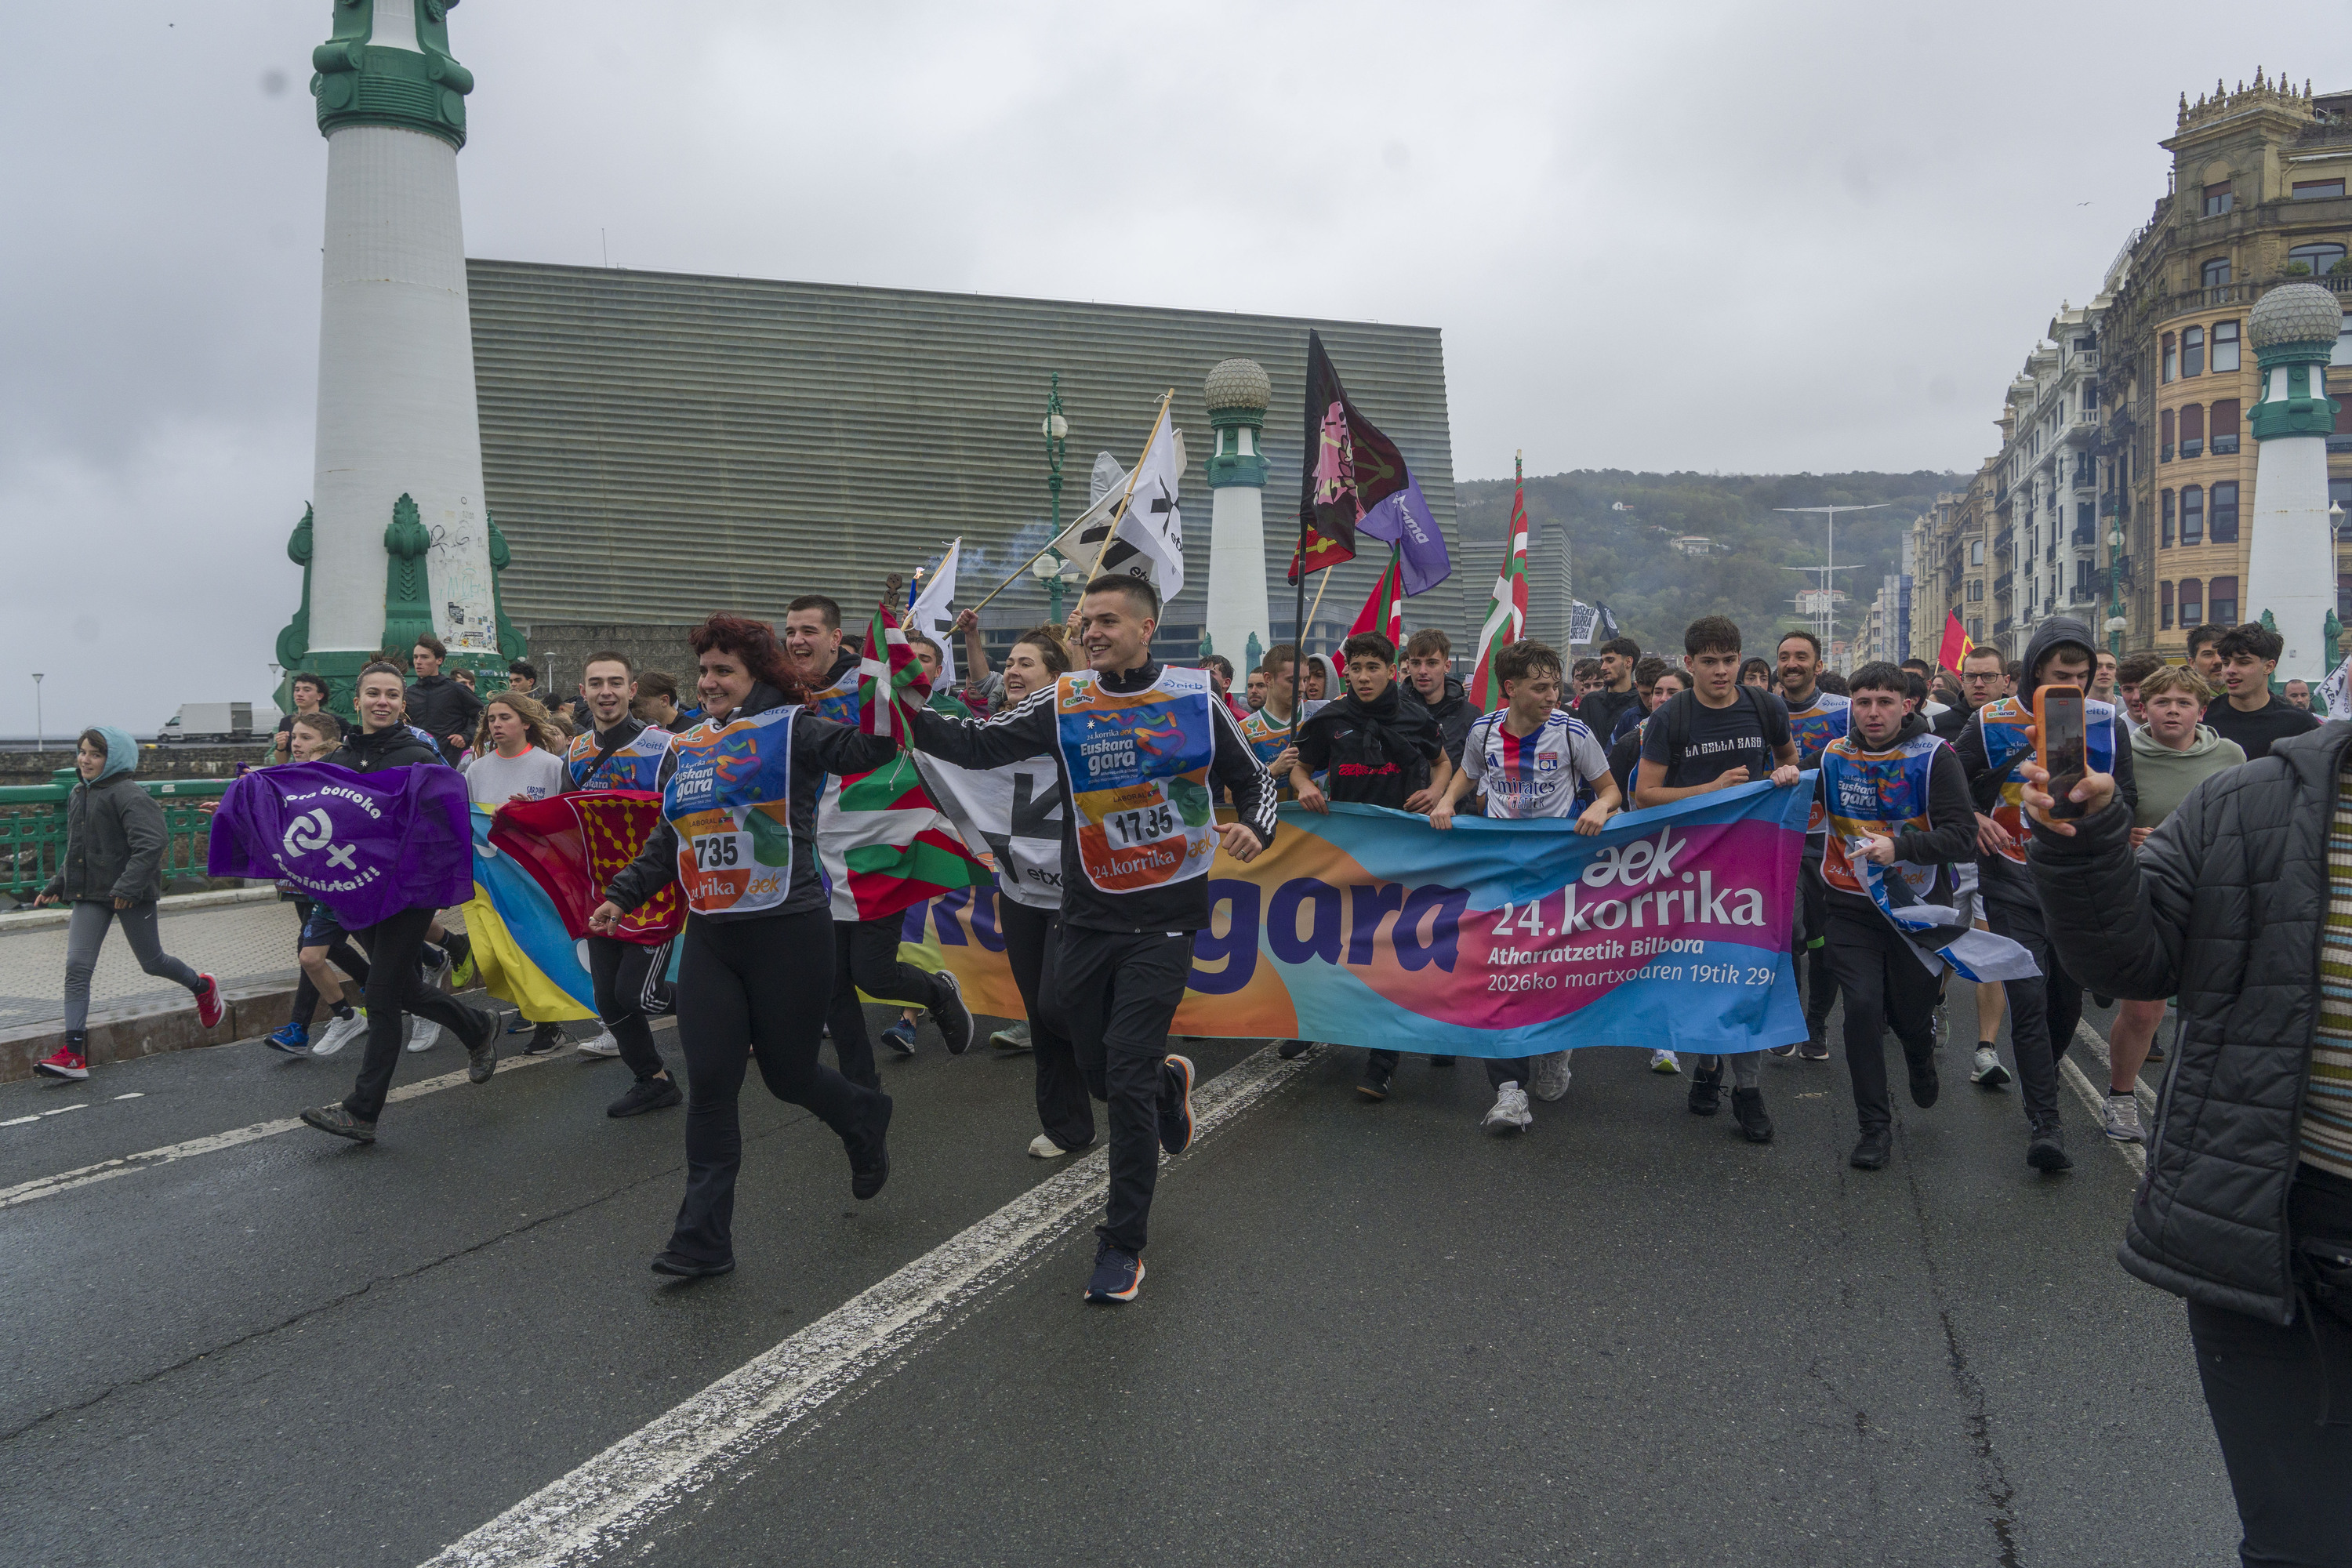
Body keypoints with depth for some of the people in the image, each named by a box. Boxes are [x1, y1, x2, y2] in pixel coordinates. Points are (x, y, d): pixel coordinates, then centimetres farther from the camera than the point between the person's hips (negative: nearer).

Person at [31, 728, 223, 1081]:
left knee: (152, 962, 8)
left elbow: (153, 842, -24)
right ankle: (74, 1054, -6)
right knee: (76, 966, -5)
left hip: (132, 894, -7)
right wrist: (56, 886, 20)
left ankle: (203, 988, 39)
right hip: (90, 894, 7)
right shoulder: (78, 796, 11)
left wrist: (128, 885, -28)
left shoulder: (128, 795, -15)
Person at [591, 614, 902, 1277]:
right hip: (710, 938, 5)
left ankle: (864, 1119, 42)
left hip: (789, 933, -5)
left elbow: (872, 744, -21)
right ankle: (702, 1240, 11)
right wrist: (622, 895, 16)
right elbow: (666, 842, 23)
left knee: (788, 1074, 8)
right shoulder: (683, 750, 13)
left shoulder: (792, 730, -6)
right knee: (709, 1085, 2)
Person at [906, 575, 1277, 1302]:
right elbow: (975, 744, -7)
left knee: (1127, 1079, -8)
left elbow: (1254, 780, 8)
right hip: (1087, 919, 3)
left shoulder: (1196, 697, -2)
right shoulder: (1063, 702, -1)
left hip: (1162, 921, -3)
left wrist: (1254, 827, -13)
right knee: (1098, 1072, 13)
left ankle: (1124, 1244, 9)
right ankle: (1170, 1080, 50)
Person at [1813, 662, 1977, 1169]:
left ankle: (1921, 1058, 50)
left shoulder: (1934, 756, -10)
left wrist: (1899, 849, -31)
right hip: (1851, 908, 2)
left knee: (1911, 1013, 10)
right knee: (1863, 1008, -9)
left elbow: (1962, 835, -16)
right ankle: (1875, 1127, 5)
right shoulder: (1832, 755, 0)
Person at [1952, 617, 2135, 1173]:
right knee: (2029, 1000, -10)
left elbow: (2125, 799, 14)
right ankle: (2045, 1123, -7)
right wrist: (1974, 820, -9)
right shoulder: (1991, 723, -4)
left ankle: (2040, 1085, 39)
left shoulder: (2106, 724, 3)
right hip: (2014, 884, -3)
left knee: (2067, 998, 13)